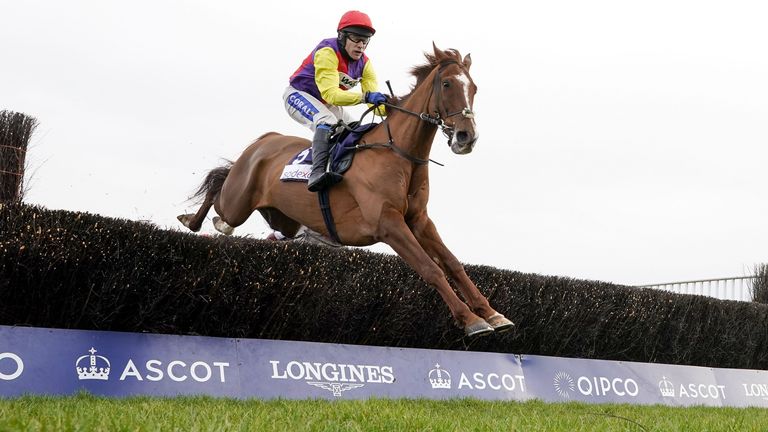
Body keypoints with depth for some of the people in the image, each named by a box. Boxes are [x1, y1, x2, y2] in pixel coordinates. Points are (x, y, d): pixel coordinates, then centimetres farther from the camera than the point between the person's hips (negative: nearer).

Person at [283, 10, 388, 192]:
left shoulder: (364, 63, -7)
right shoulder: (327, 52, -29)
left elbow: (374, 97, -14)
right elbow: (330, 93, -39)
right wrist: (365, 96, -52)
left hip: (327, 104, 8)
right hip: (299, 95, -8)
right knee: (327, 121, -34)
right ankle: (317, 173, -50)